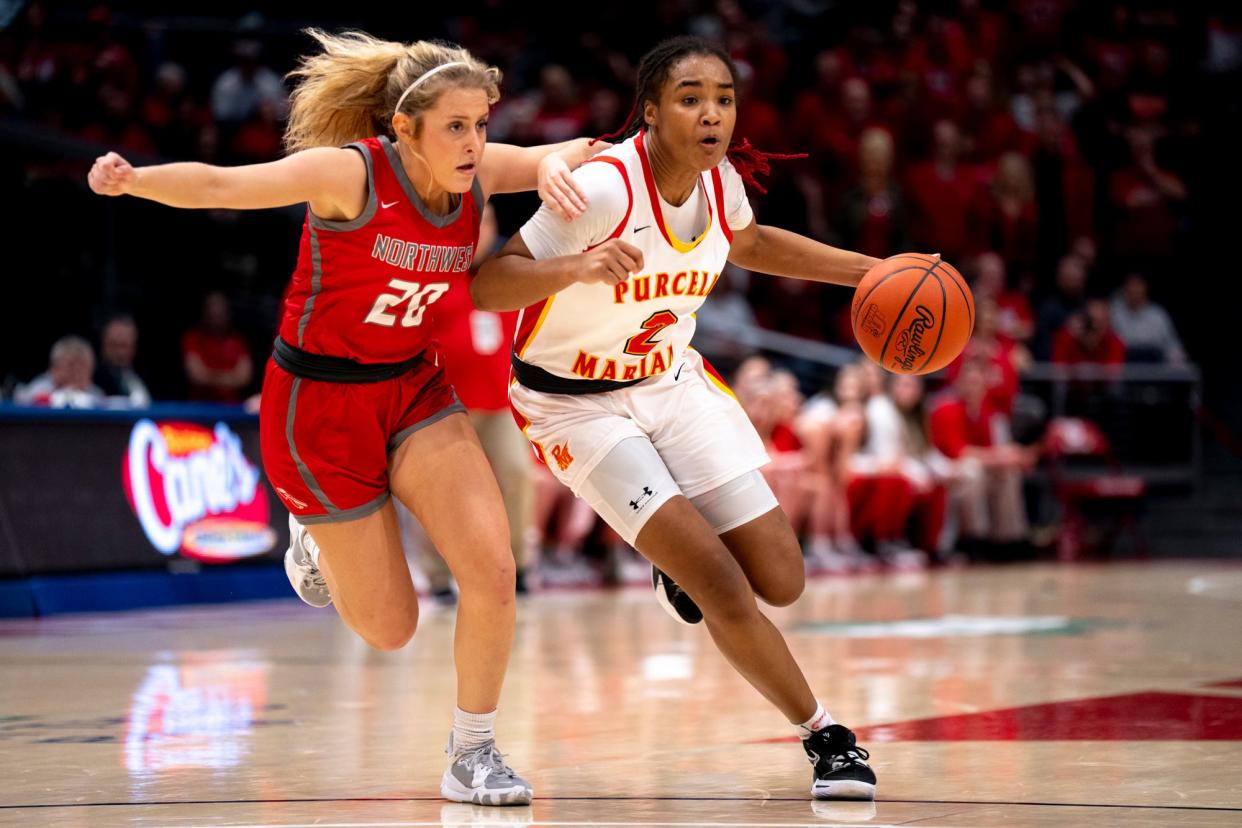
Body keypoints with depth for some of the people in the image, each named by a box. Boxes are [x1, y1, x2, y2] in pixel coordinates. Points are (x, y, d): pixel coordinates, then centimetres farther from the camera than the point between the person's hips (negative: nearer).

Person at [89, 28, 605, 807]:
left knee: (492, 570, -15)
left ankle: (473, 756, 5)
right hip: (319, 406, -5)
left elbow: (577, 152, 7)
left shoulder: (476, 174, -6)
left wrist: (554, 165, -18)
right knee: (391, 627, 2)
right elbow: (220, 185, -28)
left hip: (415, 391, 5)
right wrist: (133, 179, -47)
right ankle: (319, 551, 36)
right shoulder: (351, 172, -22)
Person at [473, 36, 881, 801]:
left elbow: (750, 245, 18)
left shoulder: (721, 180, -8)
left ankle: (682, 557, 32)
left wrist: (870, 271, 12)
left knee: (780, 582, -1)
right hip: (578, 405, -6)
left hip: (674, 381, 6)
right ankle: (825, 736, 3)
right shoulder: (603, 187, -28)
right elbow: (485, 286, -30)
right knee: (719, 584, -15)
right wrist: (578, 267, -47)